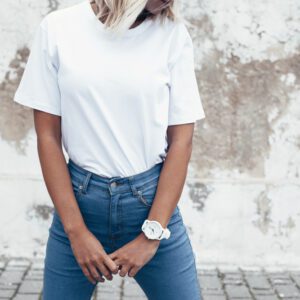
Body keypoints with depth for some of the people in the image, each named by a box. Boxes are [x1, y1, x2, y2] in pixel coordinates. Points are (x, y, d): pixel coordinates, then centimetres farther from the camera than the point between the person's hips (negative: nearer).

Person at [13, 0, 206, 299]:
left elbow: (181, 139, -3)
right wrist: (76, 231, -7)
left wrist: (152, 234, -9)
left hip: (153, 197, 1)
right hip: (79, 196, 0)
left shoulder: (173, 34, -4)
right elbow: (48, 136, -2)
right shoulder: (57, 28, -4)